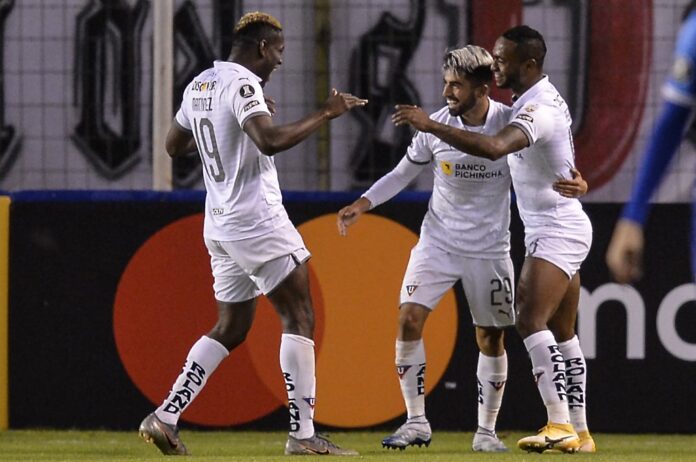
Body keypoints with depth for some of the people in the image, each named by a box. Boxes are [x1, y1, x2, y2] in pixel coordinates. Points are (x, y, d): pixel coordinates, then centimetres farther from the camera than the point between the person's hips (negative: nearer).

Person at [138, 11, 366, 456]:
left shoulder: (200, 85, 14)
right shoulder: (242, 85, -14)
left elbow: (174, 145, 26)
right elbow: (271, 141, -30)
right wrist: (325, 114, -22)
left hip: (220, 222, 9)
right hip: (256, 218, -9)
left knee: (231, 328, 14)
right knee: (300, 316, -5)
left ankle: (165, 417, 7)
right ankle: (303, 433, -10)